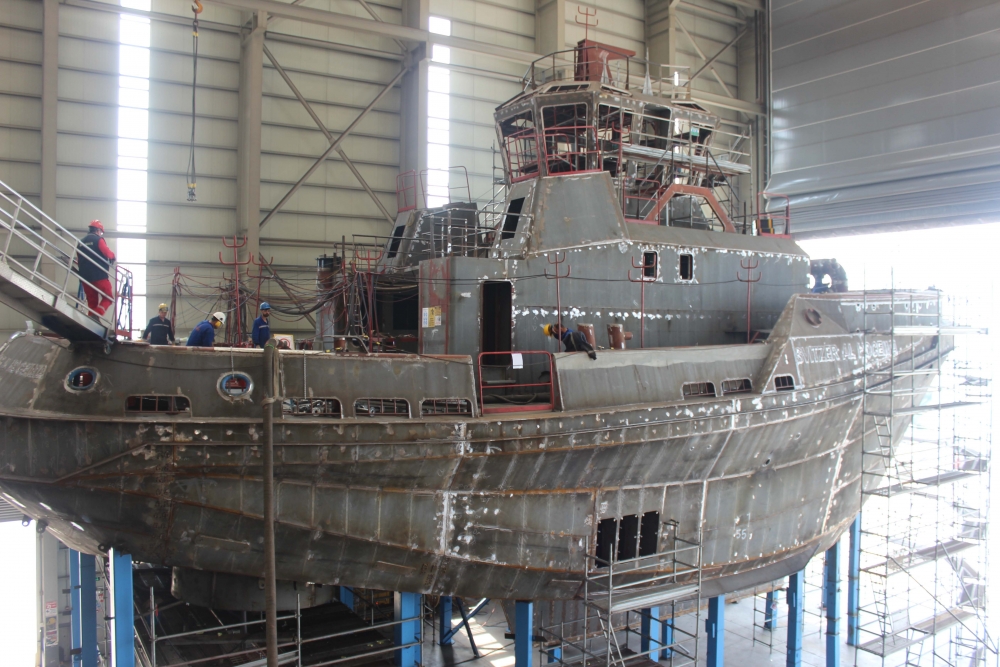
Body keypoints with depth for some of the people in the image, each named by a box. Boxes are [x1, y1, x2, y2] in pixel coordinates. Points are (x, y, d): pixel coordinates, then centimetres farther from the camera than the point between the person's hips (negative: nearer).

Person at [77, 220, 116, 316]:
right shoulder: (98, 239, -4)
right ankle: (96, 315, -20)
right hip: (99, 276, -6)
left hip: (85, 277, 6)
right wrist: (113, 256, 7)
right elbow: (108, 254, -15)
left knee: (92, 302, 11)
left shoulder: (81, 241, 15)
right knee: (108, 298, 3)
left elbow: (81, 259, 21)